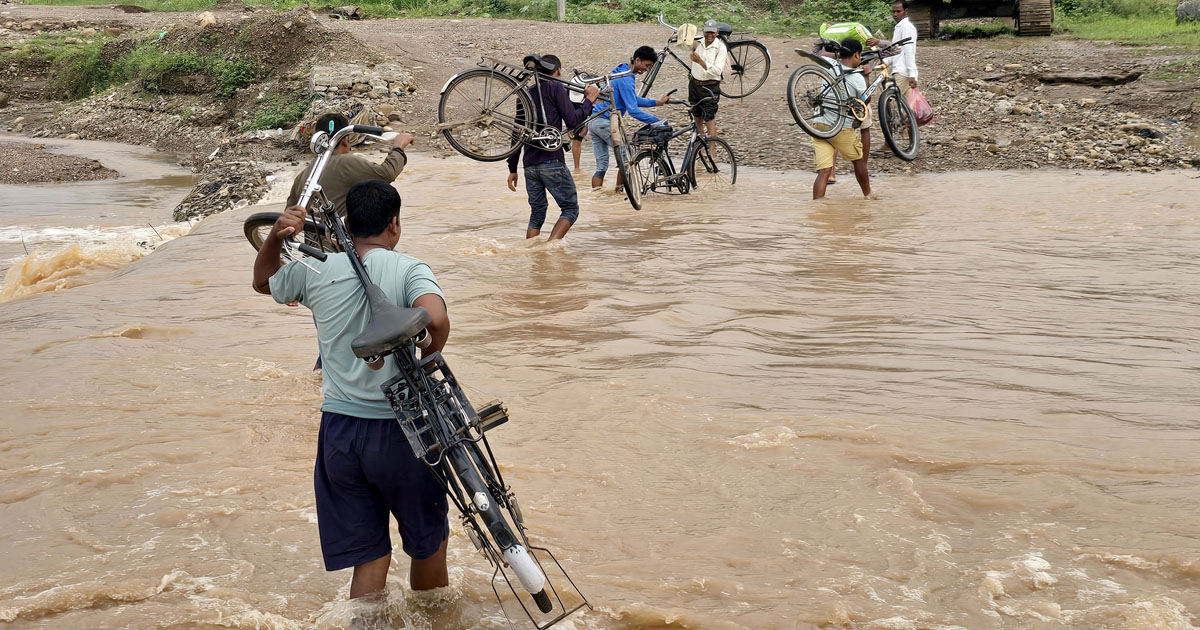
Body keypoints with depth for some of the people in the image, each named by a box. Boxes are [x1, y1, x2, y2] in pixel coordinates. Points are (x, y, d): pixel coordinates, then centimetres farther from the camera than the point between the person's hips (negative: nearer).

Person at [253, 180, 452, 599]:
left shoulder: (317, 273, 3)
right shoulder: (409, 270, -8)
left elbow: (262, 282, 23)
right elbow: (436, 319, -28)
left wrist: (275, 237, 7)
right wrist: (428, 359, -8)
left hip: (338, 429, 4)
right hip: (397, 430, -3)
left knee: (369, 557, 13)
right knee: (429, 541, 19)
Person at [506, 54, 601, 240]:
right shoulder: (555, 87, -2)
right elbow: (572, 121, -11)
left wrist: (512, 169, 20)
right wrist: (589, 100, 4)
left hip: (529, 165, 6)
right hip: (551, 162, -6)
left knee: (537, 214, 14)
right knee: (570, 209, 1)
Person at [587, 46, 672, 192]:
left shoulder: (620, 72, 16)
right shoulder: (626, 79, -16)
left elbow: (634, 100, 24)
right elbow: (633, 110, -20)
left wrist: (656, 102, 16)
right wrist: (656, 121, -17)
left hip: (594, 121, 10)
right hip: (605, 122, -10)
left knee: (601, 166, 8)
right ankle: (618, 192, 4)